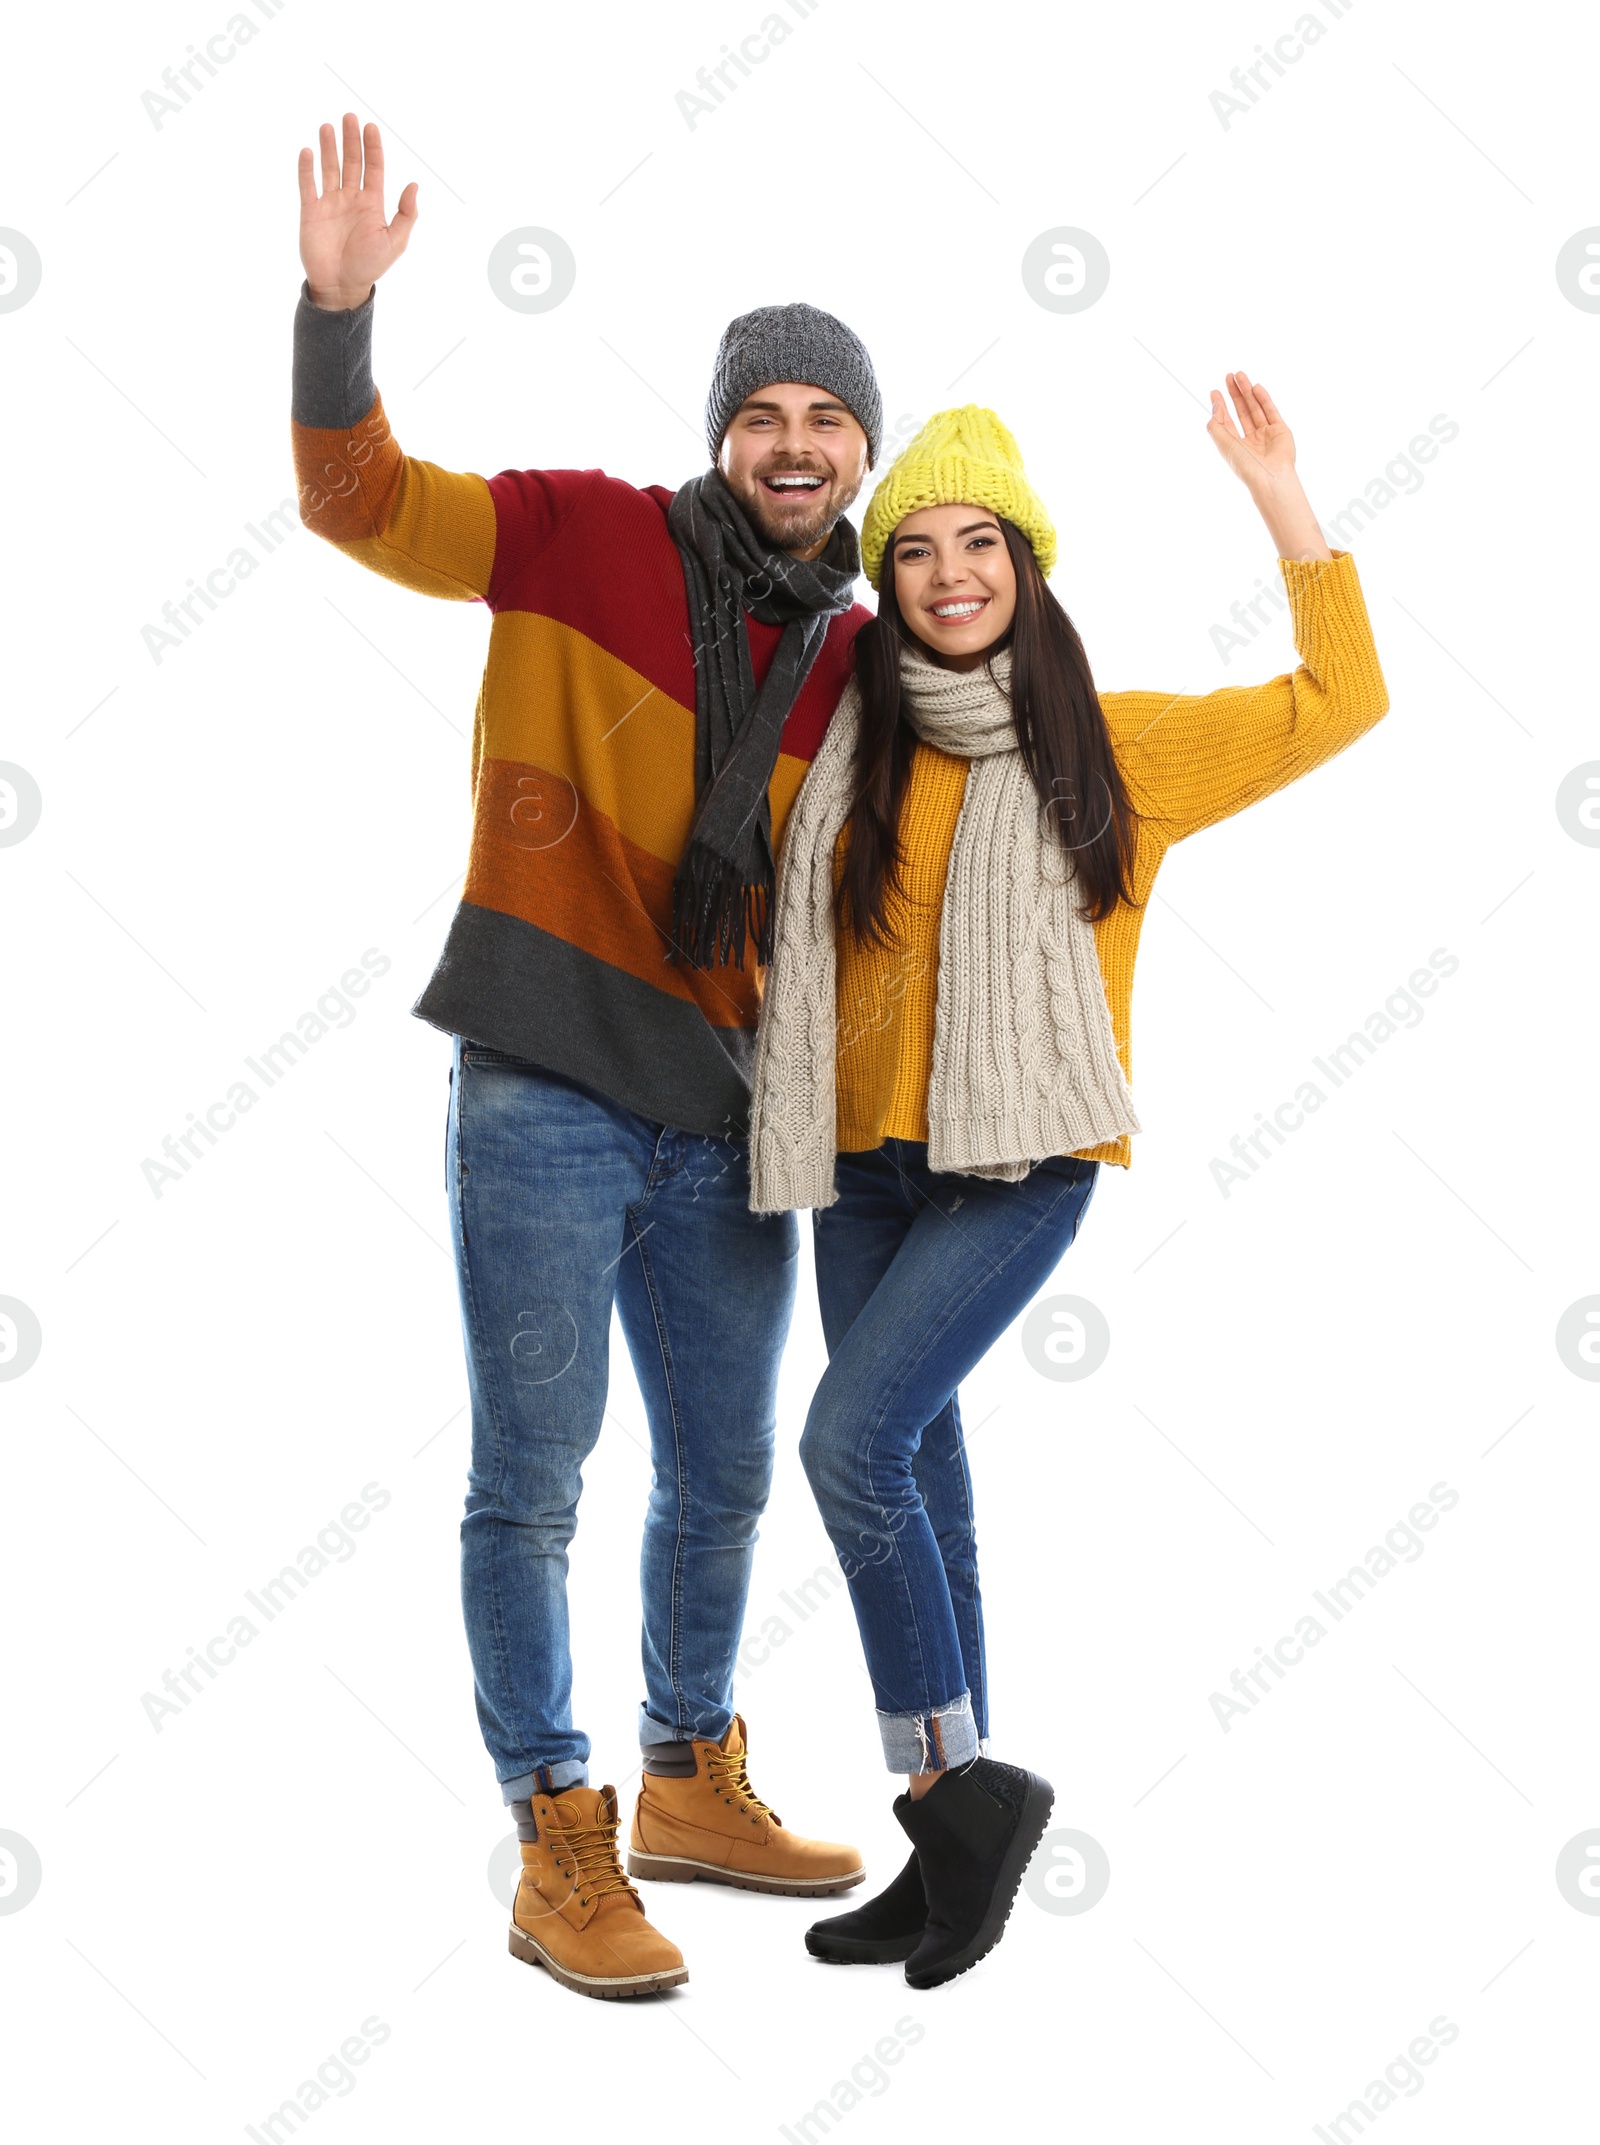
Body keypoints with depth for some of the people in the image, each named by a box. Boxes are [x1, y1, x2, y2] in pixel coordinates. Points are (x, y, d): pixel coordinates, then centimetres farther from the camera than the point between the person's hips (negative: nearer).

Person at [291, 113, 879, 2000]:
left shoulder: (855, 657, 9)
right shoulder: (586, 536, -4)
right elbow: (361, 502, -9)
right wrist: (339, 311, -24)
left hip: (723, 1120, 5)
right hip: (542, 1099, -5)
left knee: (721, 1478, 16)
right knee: (531, 1482, 0)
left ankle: (690, 1784, 35)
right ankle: (560, 1853, 12)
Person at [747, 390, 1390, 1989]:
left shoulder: (1114, 747, 1)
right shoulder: (851, 750, 8)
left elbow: (1336, 702, 5)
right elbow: (785, 923, 23)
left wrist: (1286, 506, 1)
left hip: (1018, 1163, -5)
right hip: (867, 1160, 5)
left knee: (853, 1442, -21)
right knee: (918, 1490, 9)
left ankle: (957, 1781, -3)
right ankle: (954, 1850, 21)